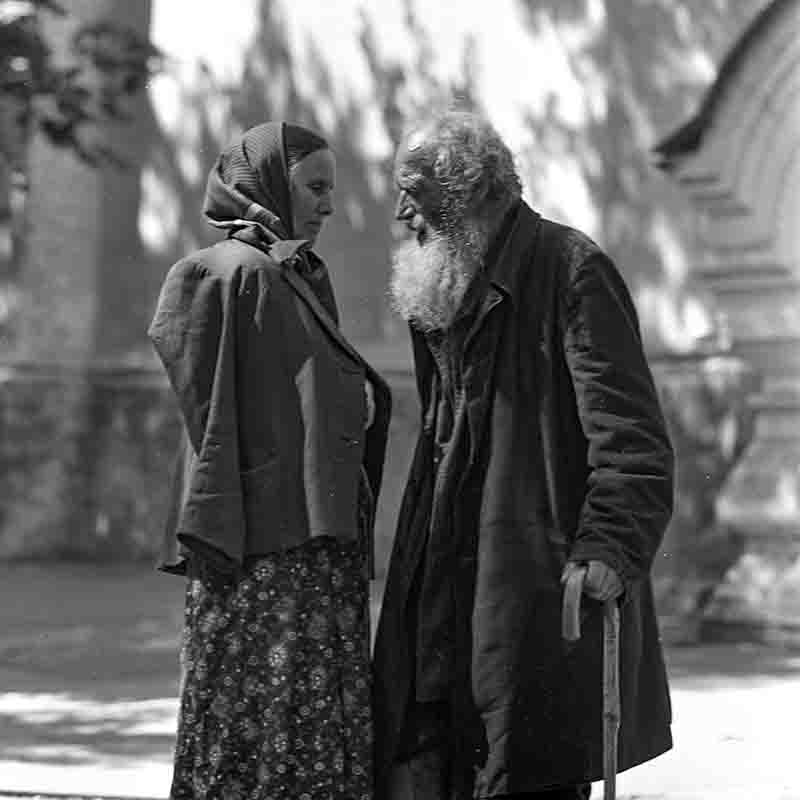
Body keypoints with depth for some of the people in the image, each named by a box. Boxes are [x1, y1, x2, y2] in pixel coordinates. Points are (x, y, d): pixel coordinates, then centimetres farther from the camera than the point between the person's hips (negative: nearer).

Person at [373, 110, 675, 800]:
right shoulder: (444, 290, 18)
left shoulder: (569, 270, -9)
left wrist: (611, 545, -25)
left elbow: (631, 432, -15)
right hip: (446, 582, 8)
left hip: (540, 576, -8)